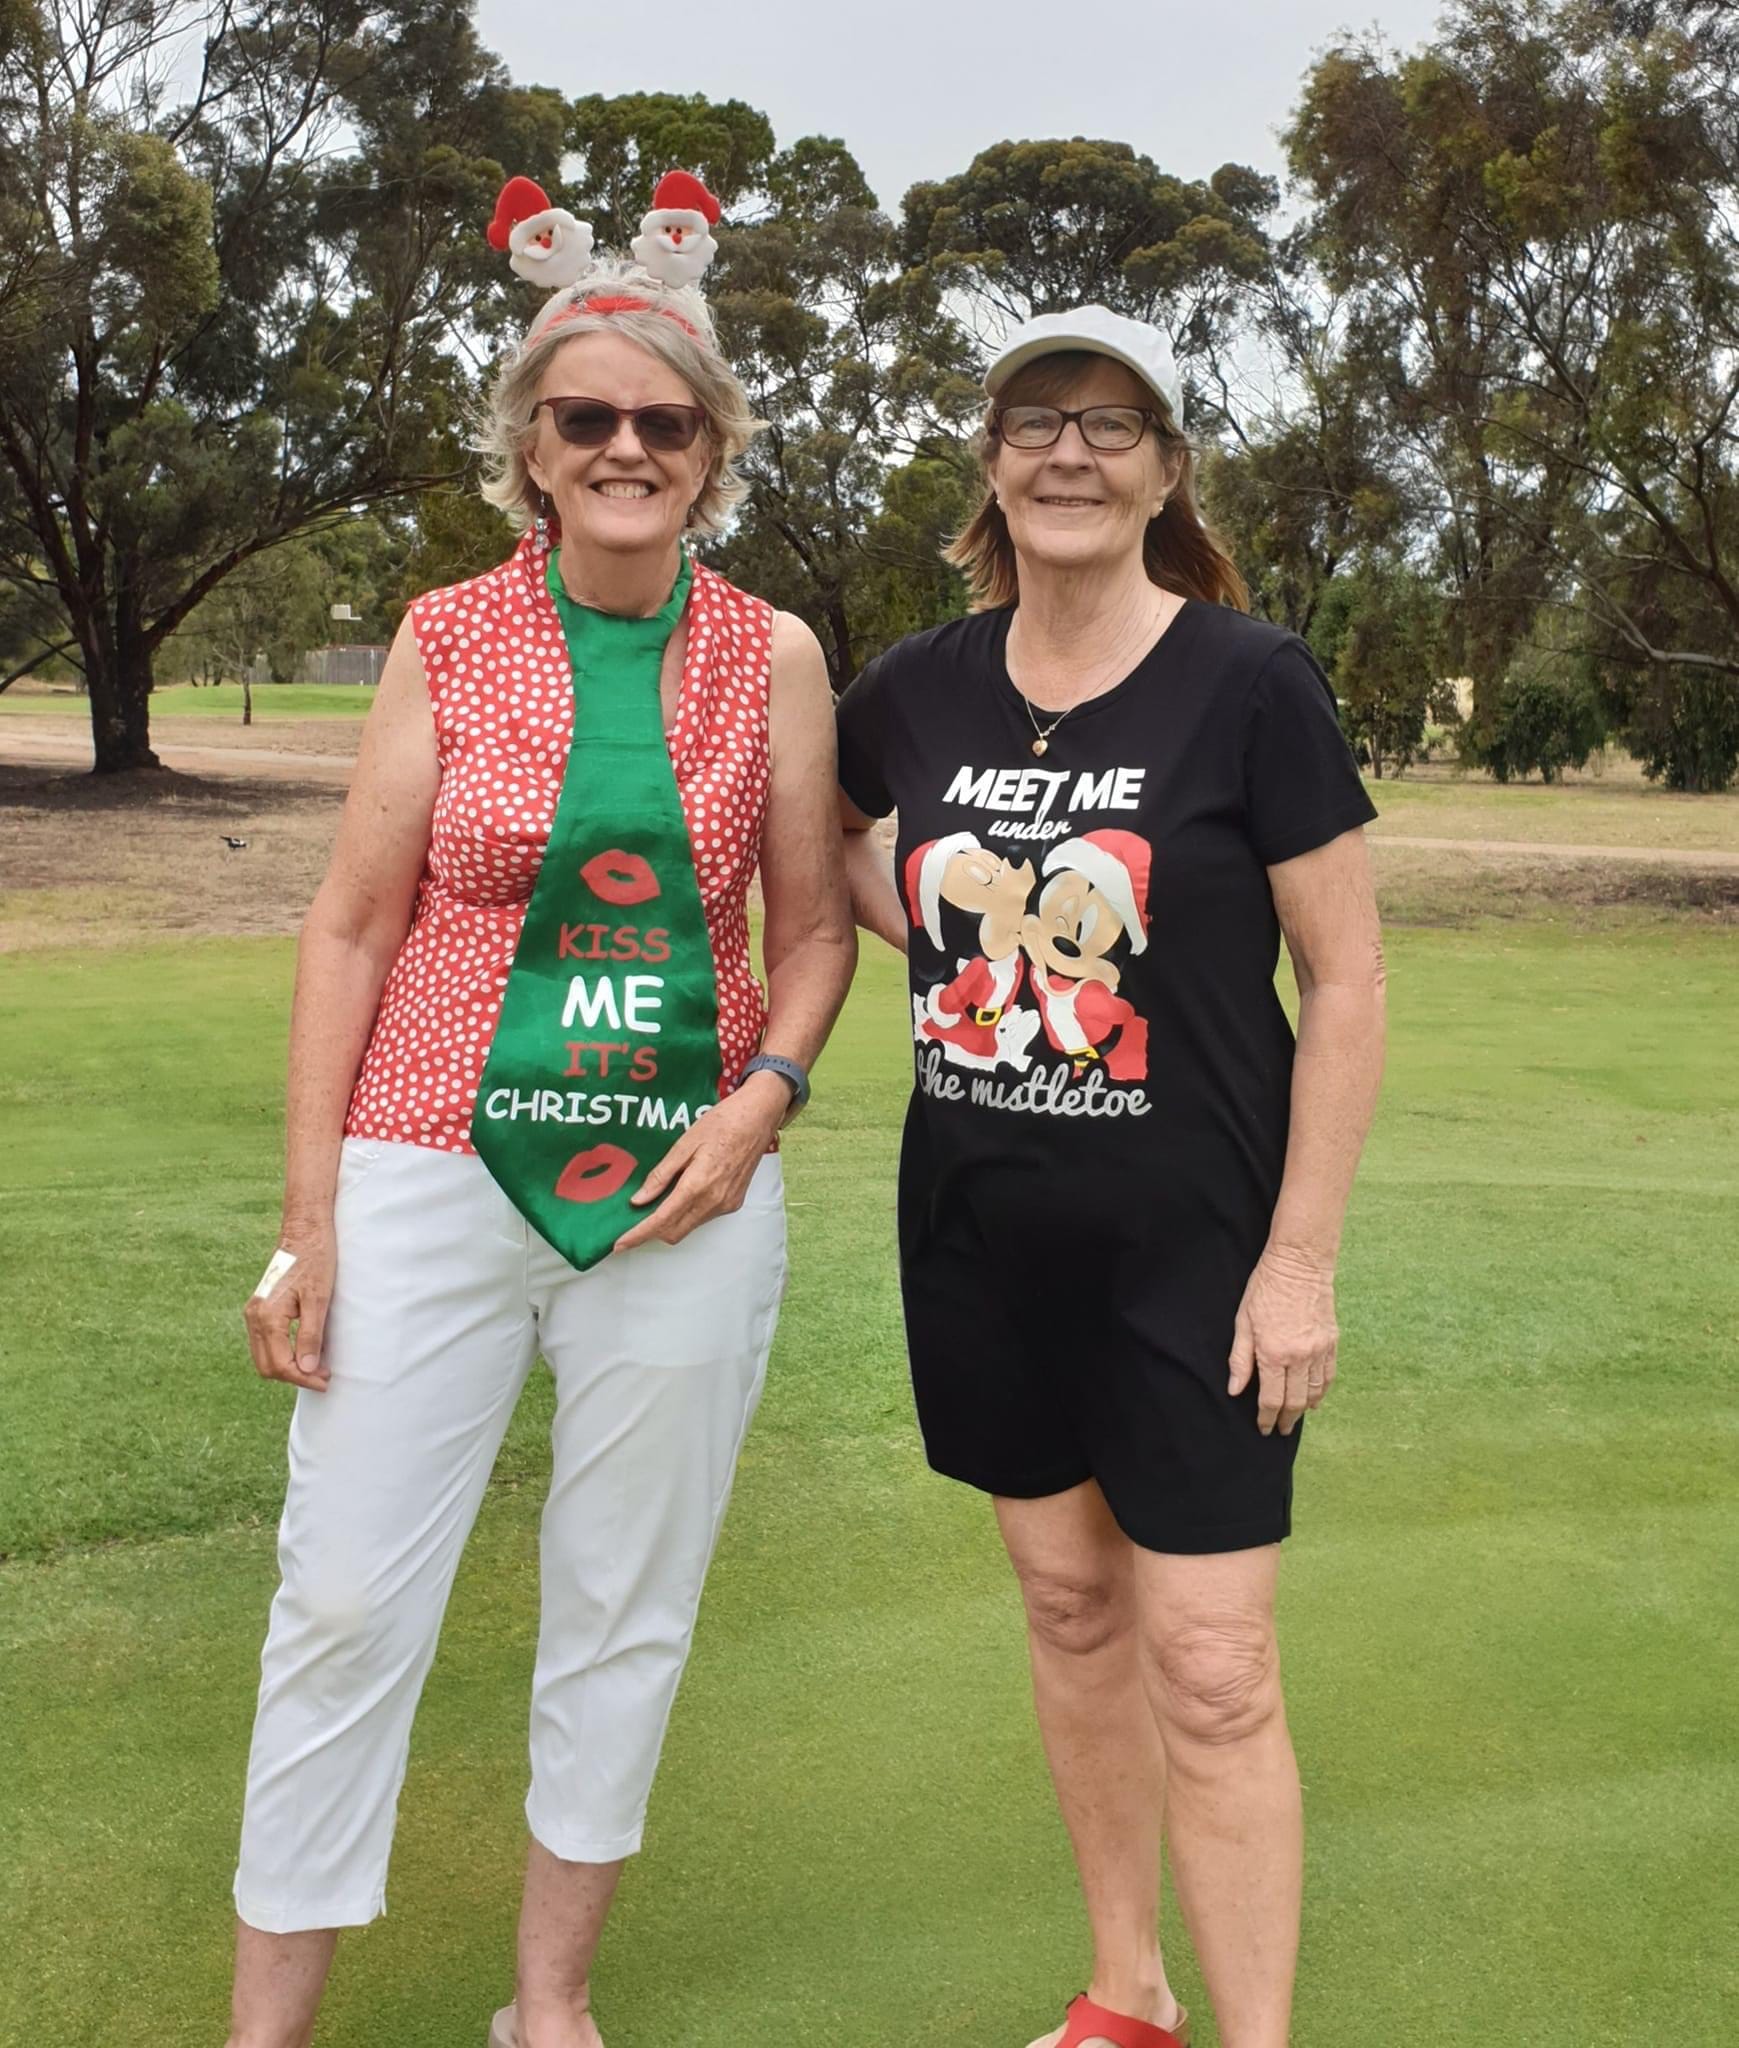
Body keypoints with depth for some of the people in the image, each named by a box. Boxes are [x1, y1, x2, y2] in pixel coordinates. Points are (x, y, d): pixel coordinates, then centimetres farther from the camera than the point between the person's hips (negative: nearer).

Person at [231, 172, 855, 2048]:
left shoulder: (773, 660, 2)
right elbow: (351, 928, 0)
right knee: (346, 1604, 1)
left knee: (626, 1612, 12)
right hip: (434, 1176, -1)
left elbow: (813, 926, 9)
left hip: (682, 1194, 2)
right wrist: (306, 1220, -3)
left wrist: (763, 1095, -10)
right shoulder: (447, 643, -1)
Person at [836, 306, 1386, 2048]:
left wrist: (1302, 1256, -12)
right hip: (981, 1234, 5)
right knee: (1068, 1603, 17)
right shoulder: (921, 688, 1)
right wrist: (926, 932, 4)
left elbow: (1346, 983, -9)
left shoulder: (1250, 683, -11)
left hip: (1190, 1245, -5)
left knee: (1208, 1672, -2)